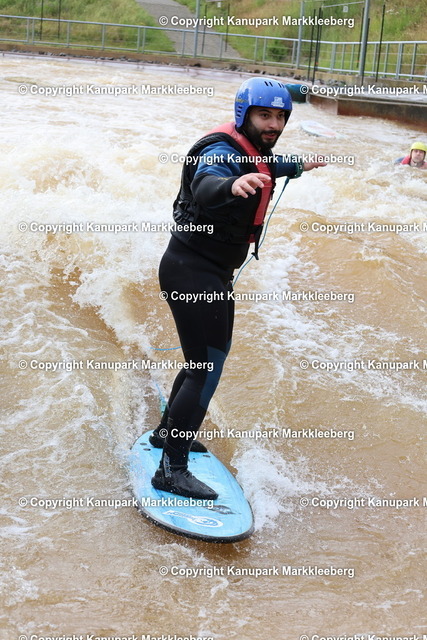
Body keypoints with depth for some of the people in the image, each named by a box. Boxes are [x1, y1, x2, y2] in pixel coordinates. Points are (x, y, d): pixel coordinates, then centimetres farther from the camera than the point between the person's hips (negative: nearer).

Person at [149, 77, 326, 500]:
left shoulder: (254, 153, 8)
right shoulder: (224, 151, -21)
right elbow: (204, 186, -45)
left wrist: (298, 167, 50)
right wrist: (232, 185, -66)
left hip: (213, 273, 10)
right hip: (191, 271, -10)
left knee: (206, 360, 23)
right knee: (207, 367, -14)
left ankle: (167, 432, 41)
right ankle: (172, 470, -10)